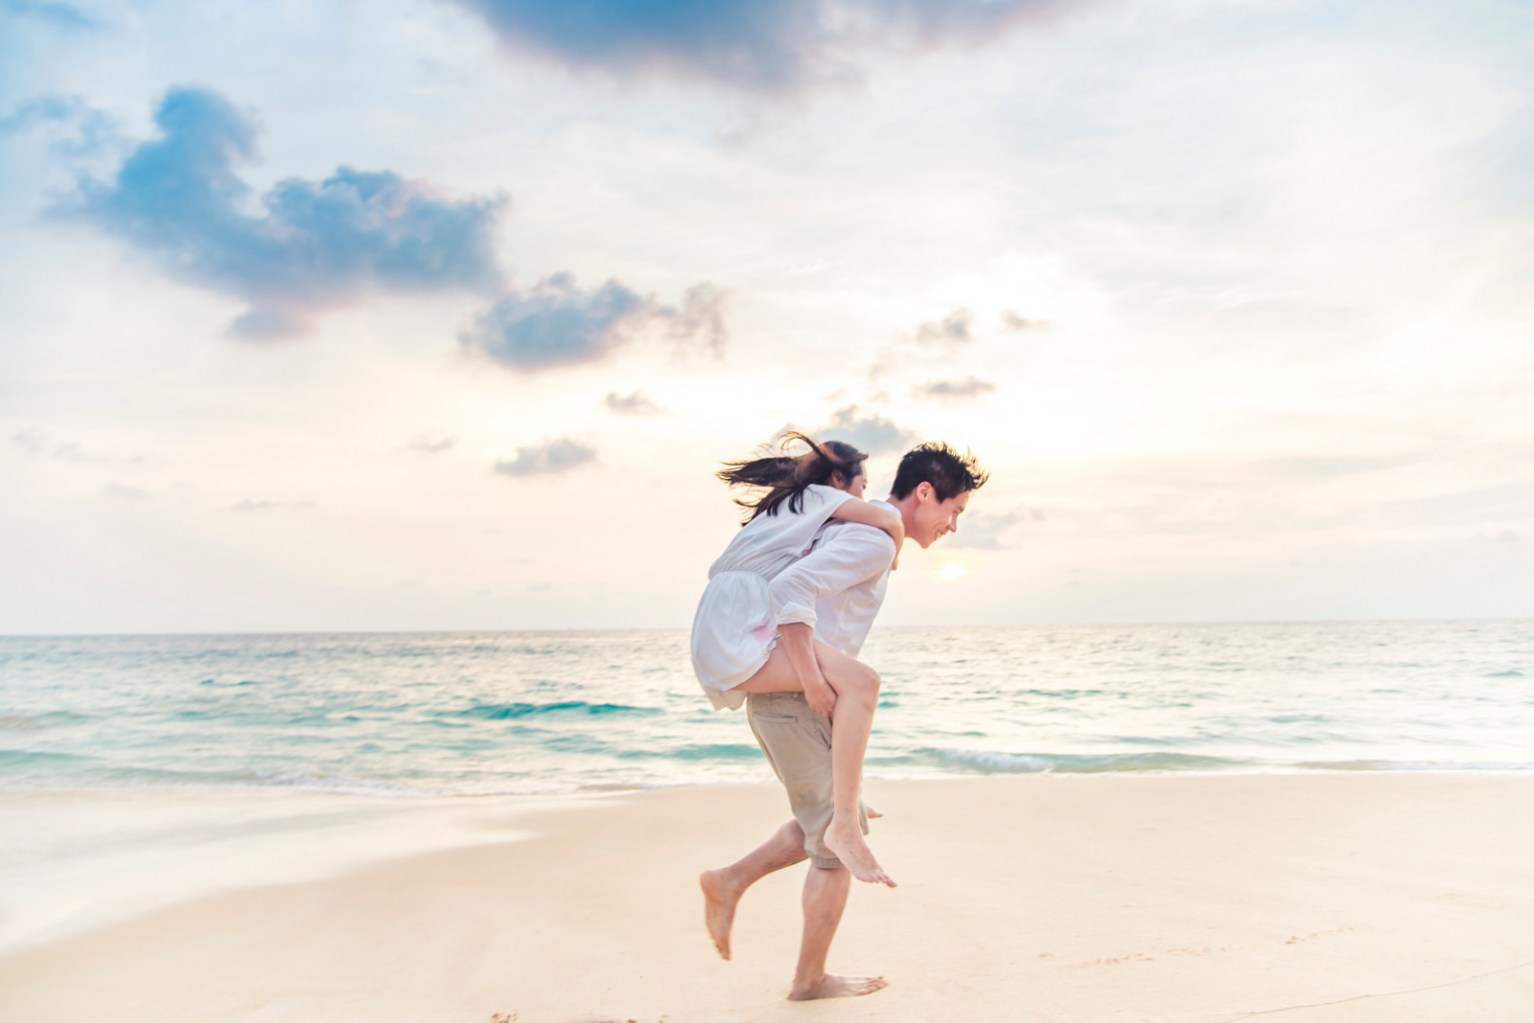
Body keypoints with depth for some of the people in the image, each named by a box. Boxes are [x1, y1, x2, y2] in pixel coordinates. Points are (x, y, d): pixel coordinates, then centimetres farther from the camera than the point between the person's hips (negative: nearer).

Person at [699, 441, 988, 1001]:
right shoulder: (875, 538, -15)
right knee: (836, 842, 3)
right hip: (793, 702, -10)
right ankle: (811, 978, 16)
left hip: (787, 700, 10)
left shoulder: (852, 530, 16)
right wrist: (812, 680, -25)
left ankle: (728, 882, 22)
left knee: (824, 825, 22)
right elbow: (789, 589, -26)